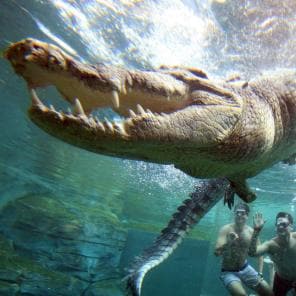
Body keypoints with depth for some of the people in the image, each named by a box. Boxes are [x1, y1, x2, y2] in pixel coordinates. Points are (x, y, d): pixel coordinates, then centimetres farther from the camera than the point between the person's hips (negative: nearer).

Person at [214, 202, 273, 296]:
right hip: (229, 272, -4)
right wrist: (229, 242, -41)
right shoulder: (226, 229, -18)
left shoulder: (251, 232, -7)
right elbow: (217, 252, -25)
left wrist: (260, 274, -6)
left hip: (245, 268, 5)